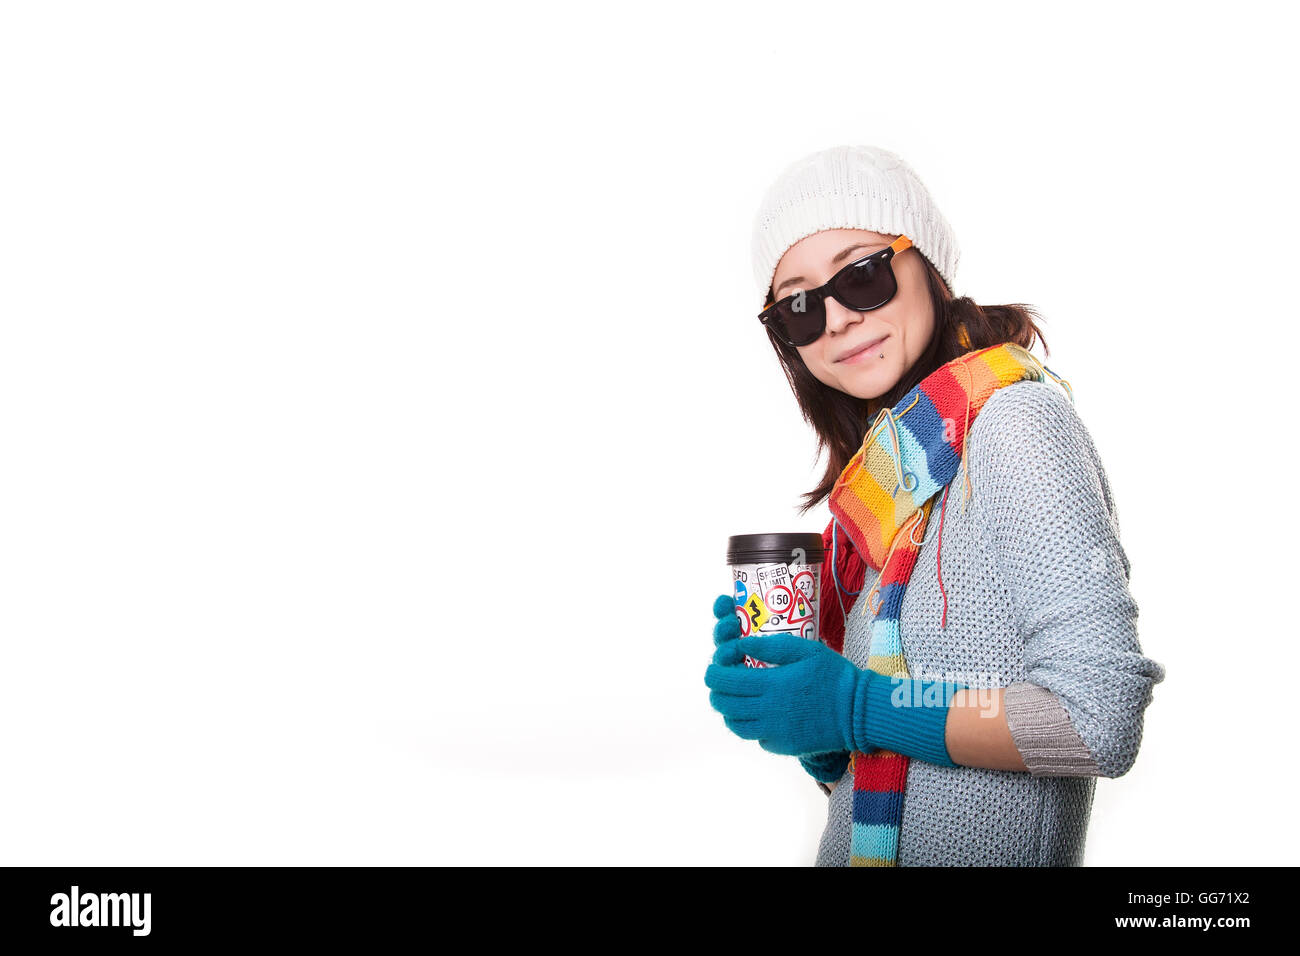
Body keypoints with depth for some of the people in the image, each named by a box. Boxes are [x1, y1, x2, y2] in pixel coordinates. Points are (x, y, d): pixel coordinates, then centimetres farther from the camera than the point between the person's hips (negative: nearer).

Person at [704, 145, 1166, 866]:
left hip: (982, 851, -7)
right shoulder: (888, 458, 5)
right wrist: (769, 671, -8)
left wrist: (855, 708, -20)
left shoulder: (1012, 421, -16)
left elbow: (1101, 723, -23)